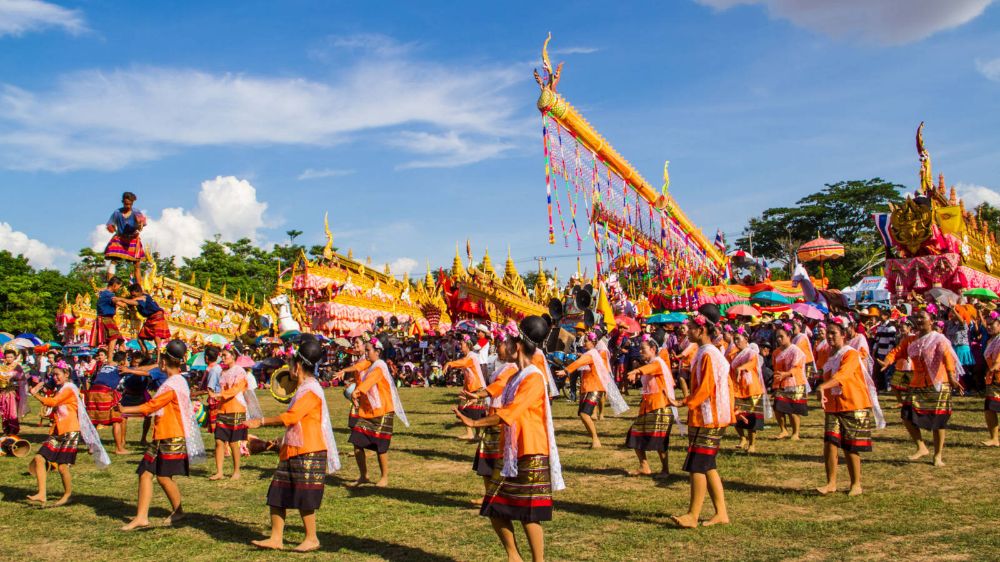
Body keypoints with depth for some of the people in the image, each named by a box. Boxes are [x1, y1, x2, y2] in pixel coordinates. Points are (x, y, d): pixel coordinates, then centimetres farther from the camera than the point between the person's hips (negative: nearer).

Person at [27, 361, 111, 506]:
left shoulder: (69, 389, -8)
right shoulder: (60, 390, 21)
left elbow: (52, 402, -18)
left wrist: (35, 394, -11)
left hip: (69, 432, -9)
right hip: (57, 432, 9)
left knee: (62, 466, -6)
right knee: (39, 458, -5)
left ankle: (67, 495, 13)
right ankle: (42, 494, -4)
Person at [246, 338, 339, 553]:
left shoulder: (311, 390, -16)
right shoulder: (303, 388, 16)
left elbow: (290, 417, -22)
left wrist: (261, 421, -16)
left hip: (308, 453, -10)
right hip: (293, 450, 10)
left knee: (304, 499, 0)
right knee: (277, 495, 9)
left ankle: (312, 539, 13)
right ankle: (276, 538, 16)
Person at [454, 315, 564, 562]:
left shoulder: (534, 378, -15)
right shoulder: (515, 377, 16)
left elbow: (510, 412, -24)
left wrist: (475, 423, -24)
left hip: (531, 455, -9)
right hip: (510, 454, 9)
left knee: (529, 515, -4)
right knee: (495, 509, 10)